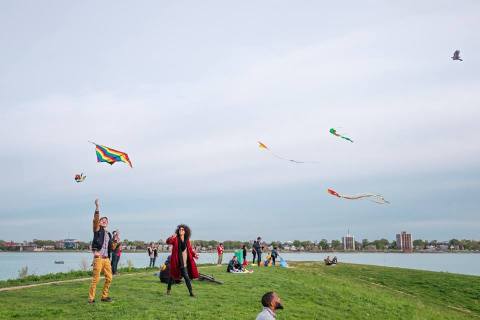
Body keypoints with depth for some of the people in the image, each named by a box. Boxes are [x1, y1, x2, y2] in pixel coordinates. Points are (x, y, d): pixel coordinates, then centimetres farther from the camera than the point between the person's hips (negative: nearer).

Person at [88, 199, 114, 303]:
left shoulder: (109, 234, 20)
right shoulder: (97, 230, 3)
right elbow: (95, 220, -15)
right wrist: (97, 207, -26)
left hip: (107, 259, 6)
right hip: (98, 258, -6)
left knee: (109, 278, 6)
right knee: (95, 279, -8)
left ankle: (104, 296, 17)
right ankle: (91, 298, -2)